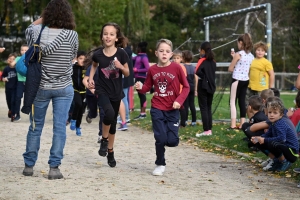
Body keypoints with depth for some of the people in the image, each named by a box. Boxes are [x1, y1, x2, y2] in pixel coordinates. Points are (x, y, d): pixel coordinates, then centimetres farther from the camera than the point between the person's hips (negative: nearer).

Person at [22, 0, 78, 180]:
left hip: (40, 87, 2)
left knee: (35, 126, 12)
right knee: (59, 127, 1)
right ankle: (54, 167, -1)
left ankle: (29, 165, 21)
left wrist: (42, 17, 15)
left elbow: (29, 28, 17)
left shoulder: (37, 32, -7)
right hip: (64, 88, -2)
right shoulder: (72, 35, -12)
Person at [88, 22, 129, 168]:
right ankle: (104, 140, -5)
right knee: (109, 113, -30)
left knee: (113, 122, 13)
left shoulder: (121, 54, -10)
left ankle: (110, 152, 31)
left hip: (116, 92, 2)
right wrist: (90, 78, 2)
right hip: (102, 90, -2)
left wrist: (121, 67, -19)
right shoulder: (98, 54, -8)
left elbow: (127, 74, 1)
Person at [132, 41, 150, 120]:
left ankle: (143, 113, -2)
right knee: (141, 95, 11)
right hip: (138, 78, 9)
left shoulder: (144, 57, -14)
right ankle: (142, 112, 16)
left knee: (142, 94, -5)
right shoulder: (138, 56, 12)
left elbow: (147, 69, -18)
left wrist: (137, 70, -14)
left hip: (141, 78, -9)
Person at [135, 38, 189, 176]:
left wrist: (179, 100, -15)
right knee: (160, 138, -3)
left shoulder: (176, 68, -7)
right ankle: (160, 165, 17)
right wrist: (140, 88, -11)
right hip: (157, 109, 1)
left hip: (172, 109, -1)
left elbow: (186, 87, -2)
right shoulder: (152, 70, -1)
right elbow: (148, 87, 11)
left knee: (172, 141, -7)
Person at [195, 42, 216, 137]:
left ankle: (206, 130, -7)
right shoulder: (212, 61, 9)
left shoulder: (202, 60, -11)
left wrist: (203, 76, -10)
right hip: (211, 85, 7)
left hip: (203, 86, -7)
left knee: (203, 108, -4)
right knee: (209, 108, 12)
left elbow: (197, 72, -26)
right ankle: (209, 129, 12)